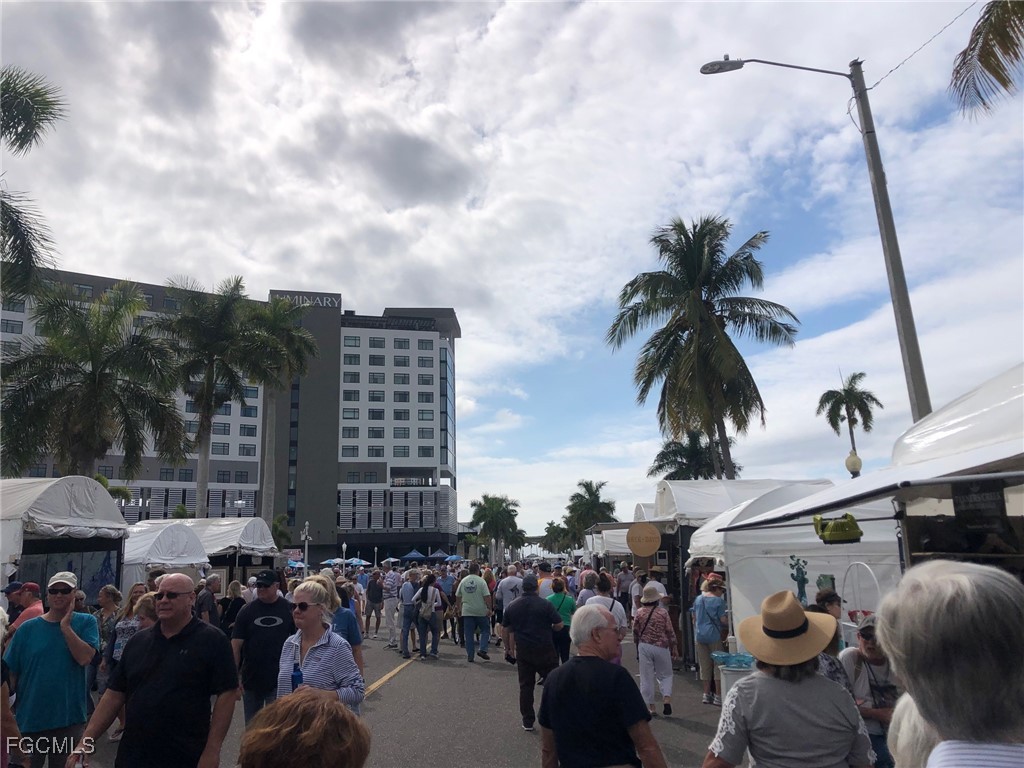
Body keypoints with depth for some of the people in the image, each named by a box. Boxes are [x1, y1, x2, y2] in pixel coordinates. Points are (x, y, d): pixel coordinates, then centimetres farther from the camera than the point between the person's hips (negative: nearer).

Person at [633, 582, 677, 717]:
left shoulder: (639, 613, -2)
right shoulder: (663, 612, -7)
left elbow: (635, 633, 4)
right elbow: (670, 632, -3)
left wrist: (638, 648, 18)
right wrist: (673, 649, 8)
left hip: (644, 646, 1)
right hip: (661, 647, -1)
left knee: (646, 677, 8)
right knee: (665, 675, 15)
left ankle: (650, 706, 10)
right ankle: (666, 700, -2)